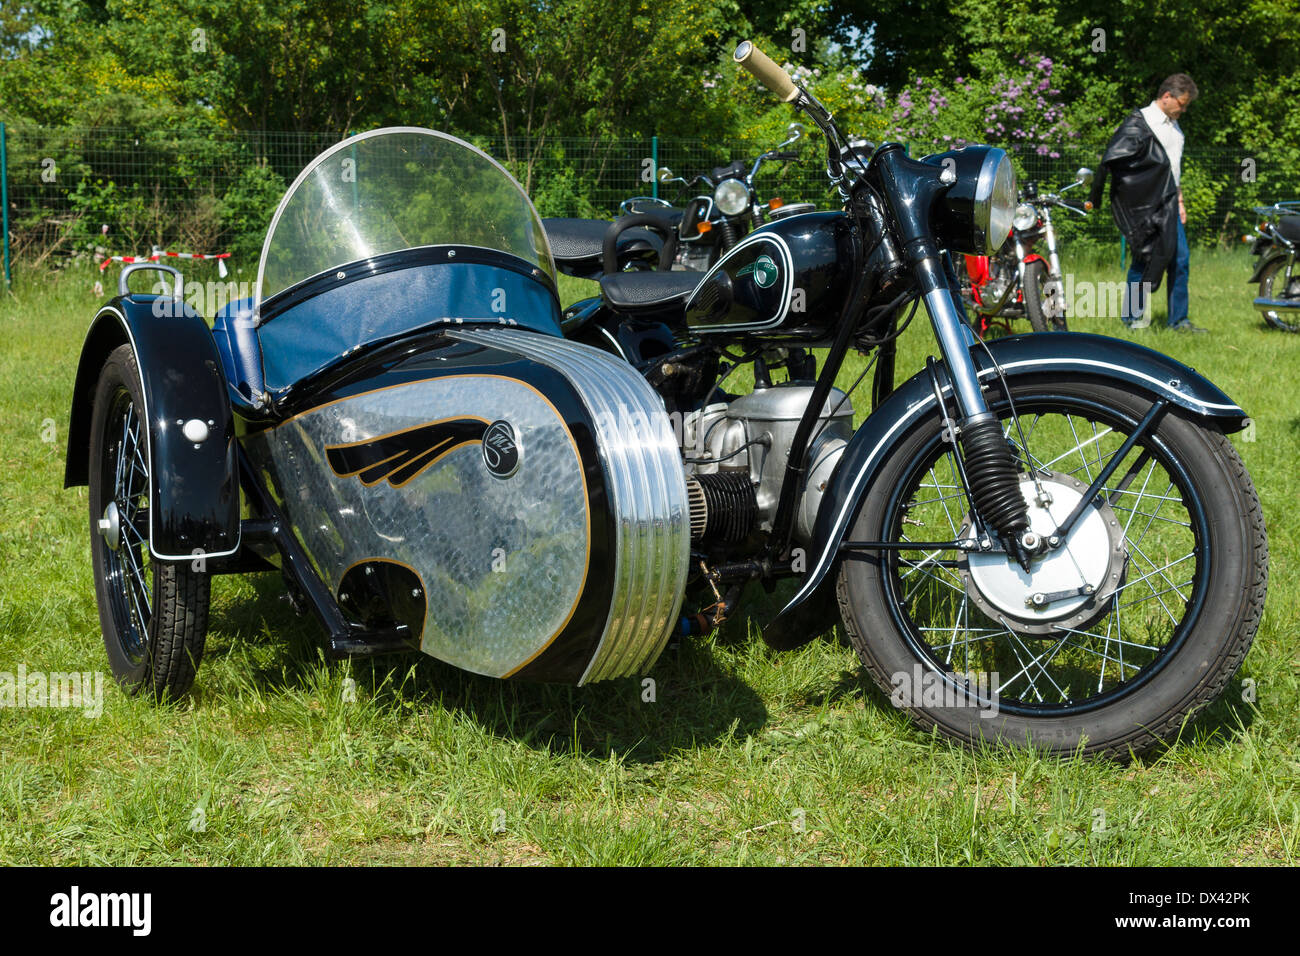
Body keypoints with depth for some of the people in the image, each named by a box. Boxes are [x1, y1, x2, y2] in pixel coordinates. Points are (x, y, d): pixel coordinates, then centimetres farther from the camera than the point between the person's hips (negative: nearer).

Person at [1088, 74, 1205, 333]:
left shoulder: (1174, 126, 18)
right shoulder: (1138, 122, -9)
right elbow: (1111, 159, -15)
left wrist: (1179, 200, 24)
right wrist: (1094, 196, -20)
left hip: (1168, 205, 8)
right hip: (1144, 205, -8)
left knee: (1179, 259, 4)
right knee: (1145, 258, -4)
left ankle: (1178, 320, 10)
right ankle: (1132, 315, 8)